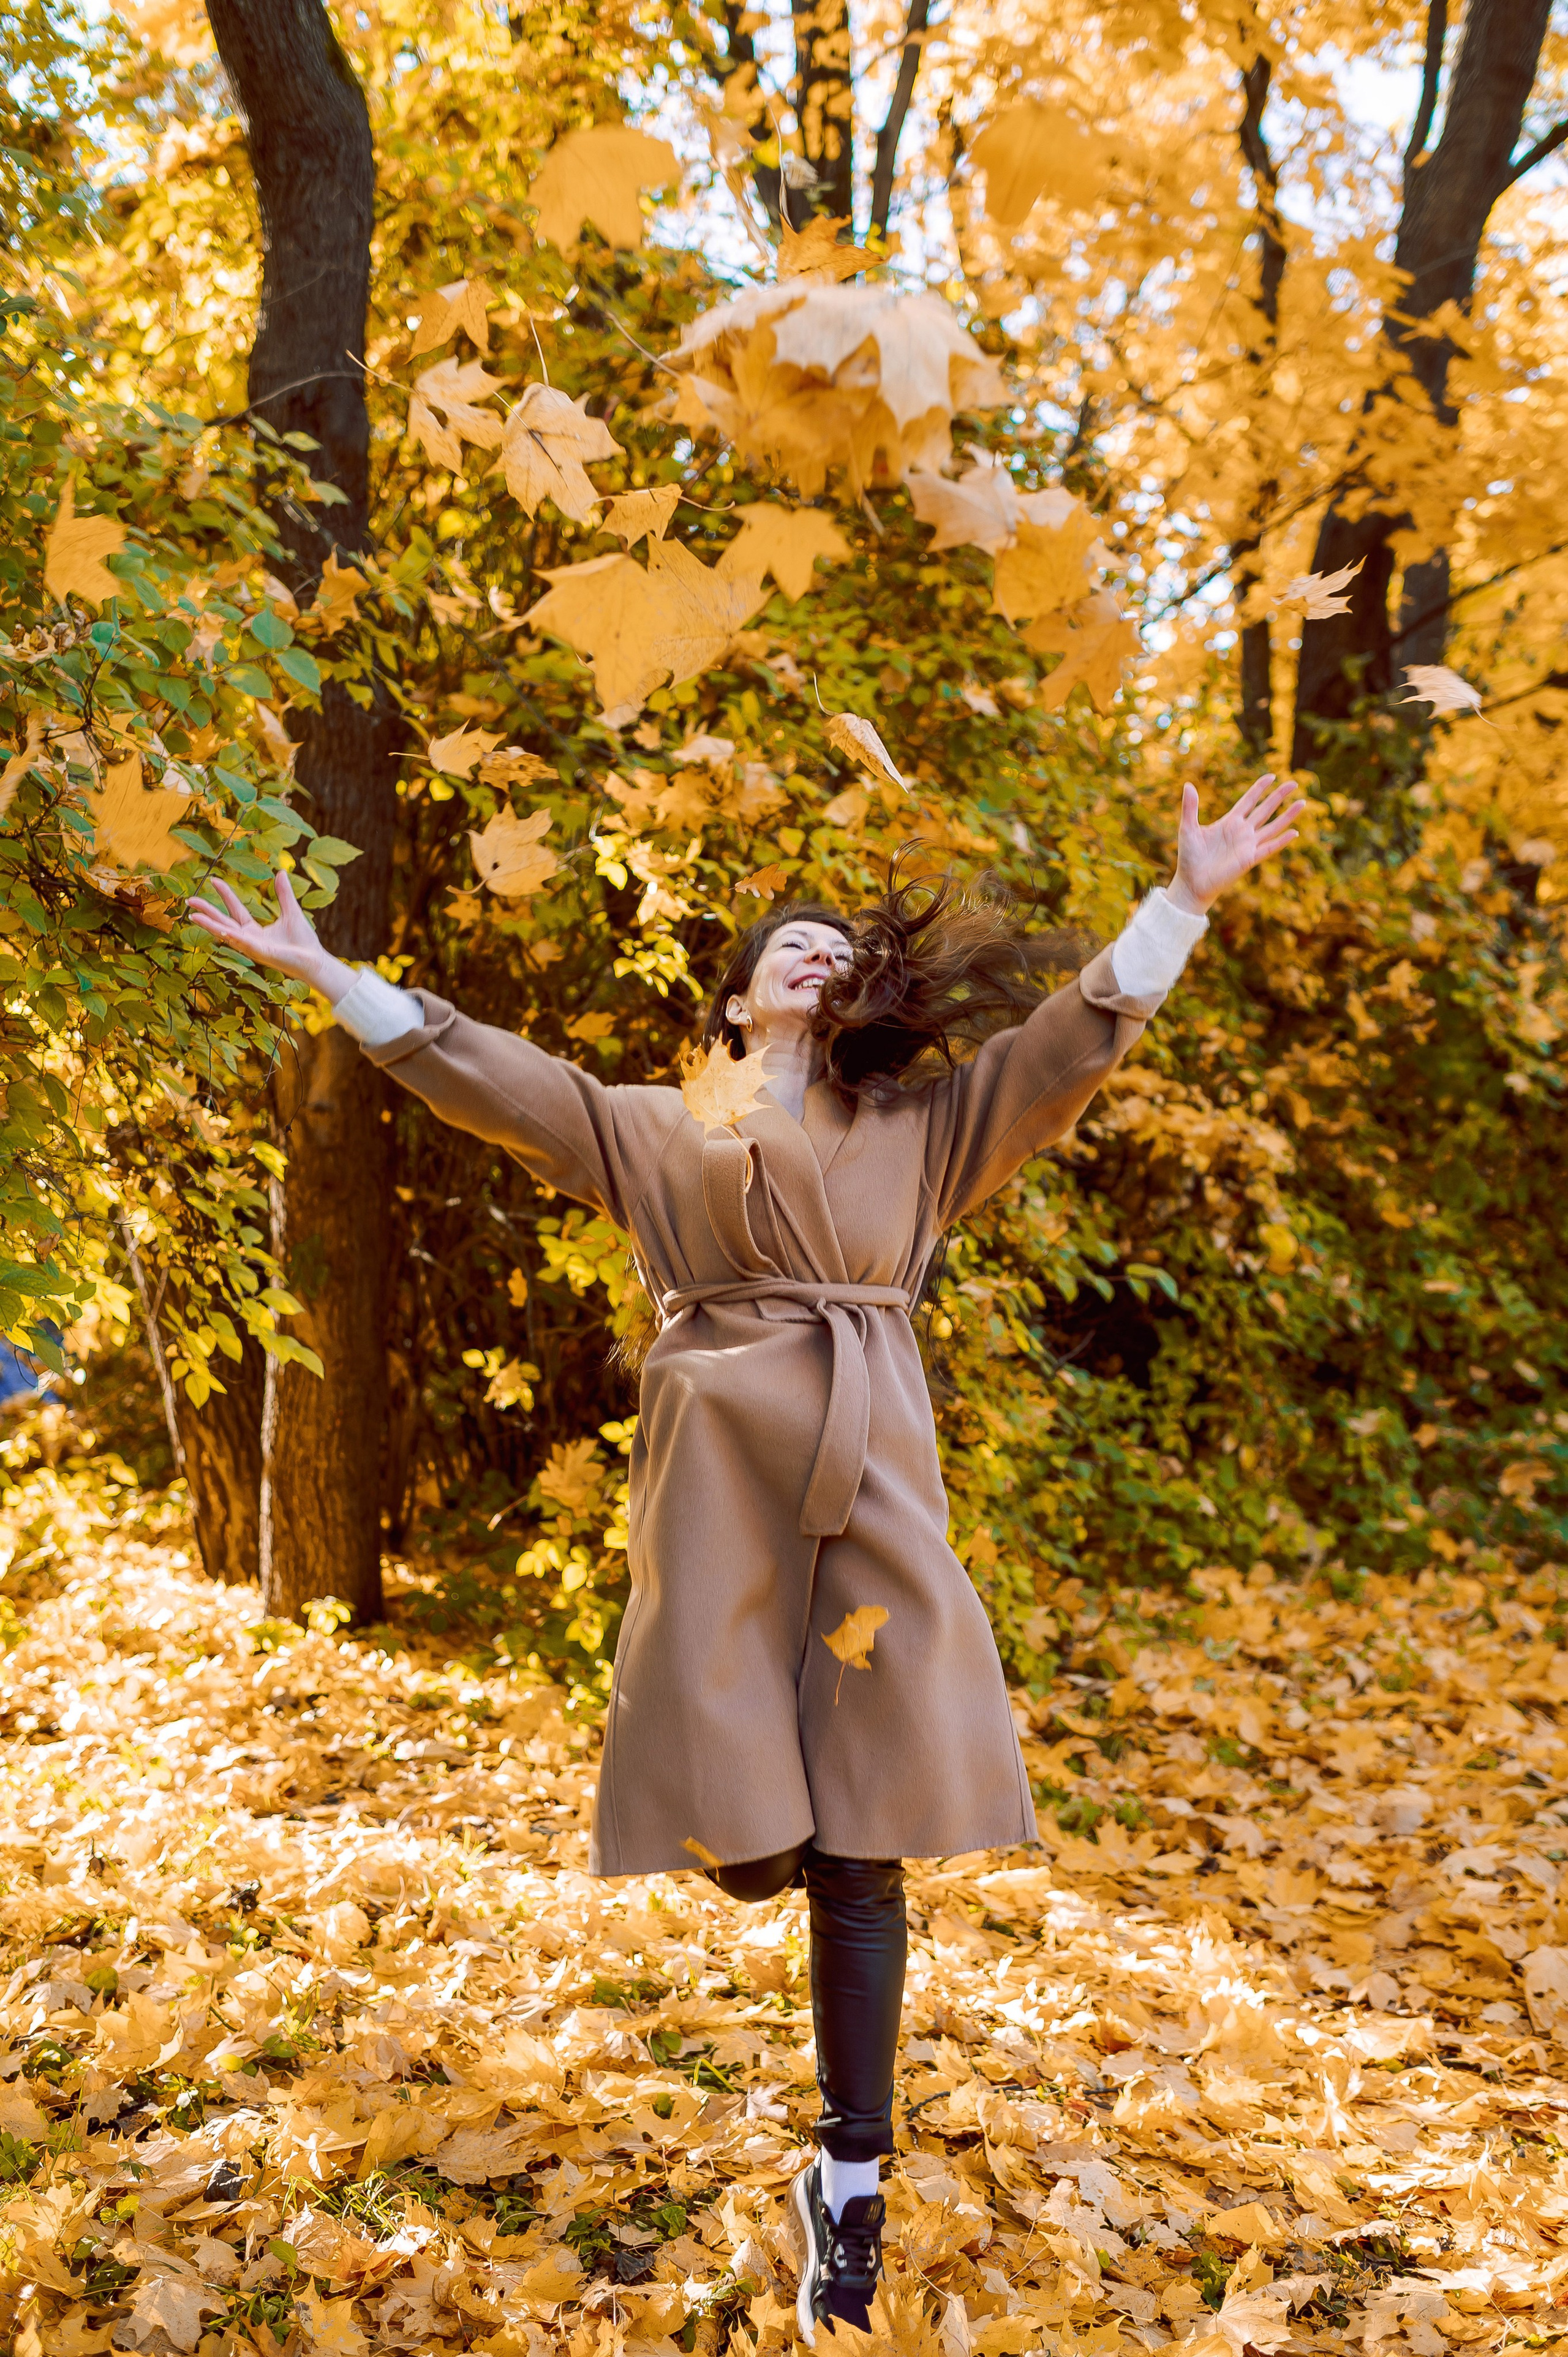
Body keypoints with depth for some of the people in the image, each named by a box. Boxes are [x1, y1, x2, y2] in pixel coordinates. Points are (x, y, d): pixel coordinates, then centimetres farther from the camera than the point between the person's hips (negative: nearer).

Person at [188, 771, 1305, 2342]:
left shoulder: (926, 1125, 19)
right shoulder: (662, 1133, 17)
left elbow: (1073, 1038, 15)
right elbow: (489, 1074, 13)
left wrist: (1187, 899, 7)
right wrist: (332, 977, 8)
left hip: (865, 1485, 1)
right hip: (720, 1483, 0)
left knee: (858, 1849, 0)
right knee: (741, 1839, -8)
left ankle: (848, 2184, 12)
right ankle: (766, 1836, 31)